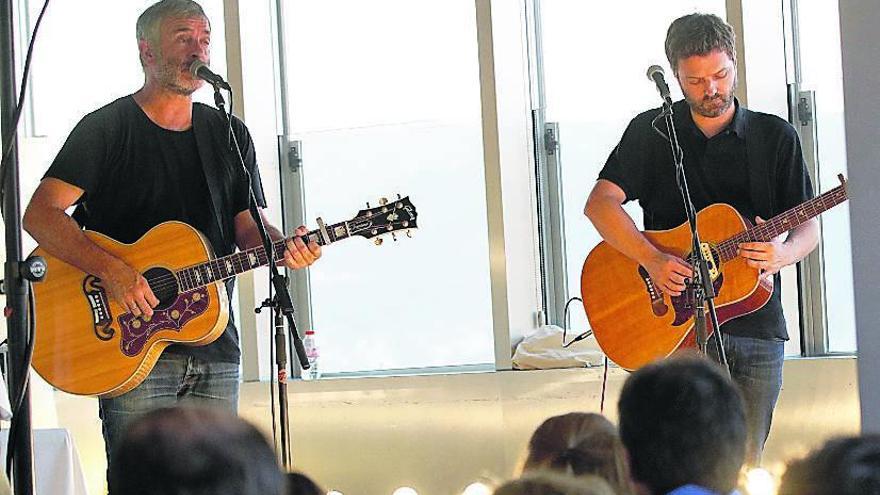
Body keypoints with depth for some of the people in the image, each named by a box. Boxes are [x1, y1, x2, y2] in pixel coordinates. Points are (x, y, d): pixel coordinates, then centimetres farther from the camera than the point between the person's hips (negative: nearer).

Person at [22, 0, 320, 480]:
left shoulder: (230, 135, 14)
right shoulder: (105, 129, -3)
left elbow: (248, 226, 12)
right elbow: (40, 214, -11)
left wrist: (282, 247, -12)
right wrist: (111, 271, -24)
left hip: (215, 349, 5)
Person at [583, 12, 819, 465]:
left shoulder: (775, 136, 8)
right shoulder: (650, 131, 6)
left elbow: (808, 227, 7)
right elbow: (599, 203, -4)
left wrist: (784, 254, -17)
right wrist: (652, 260, -18)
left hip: (756, 324, 2)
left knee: (744, 467, 3)